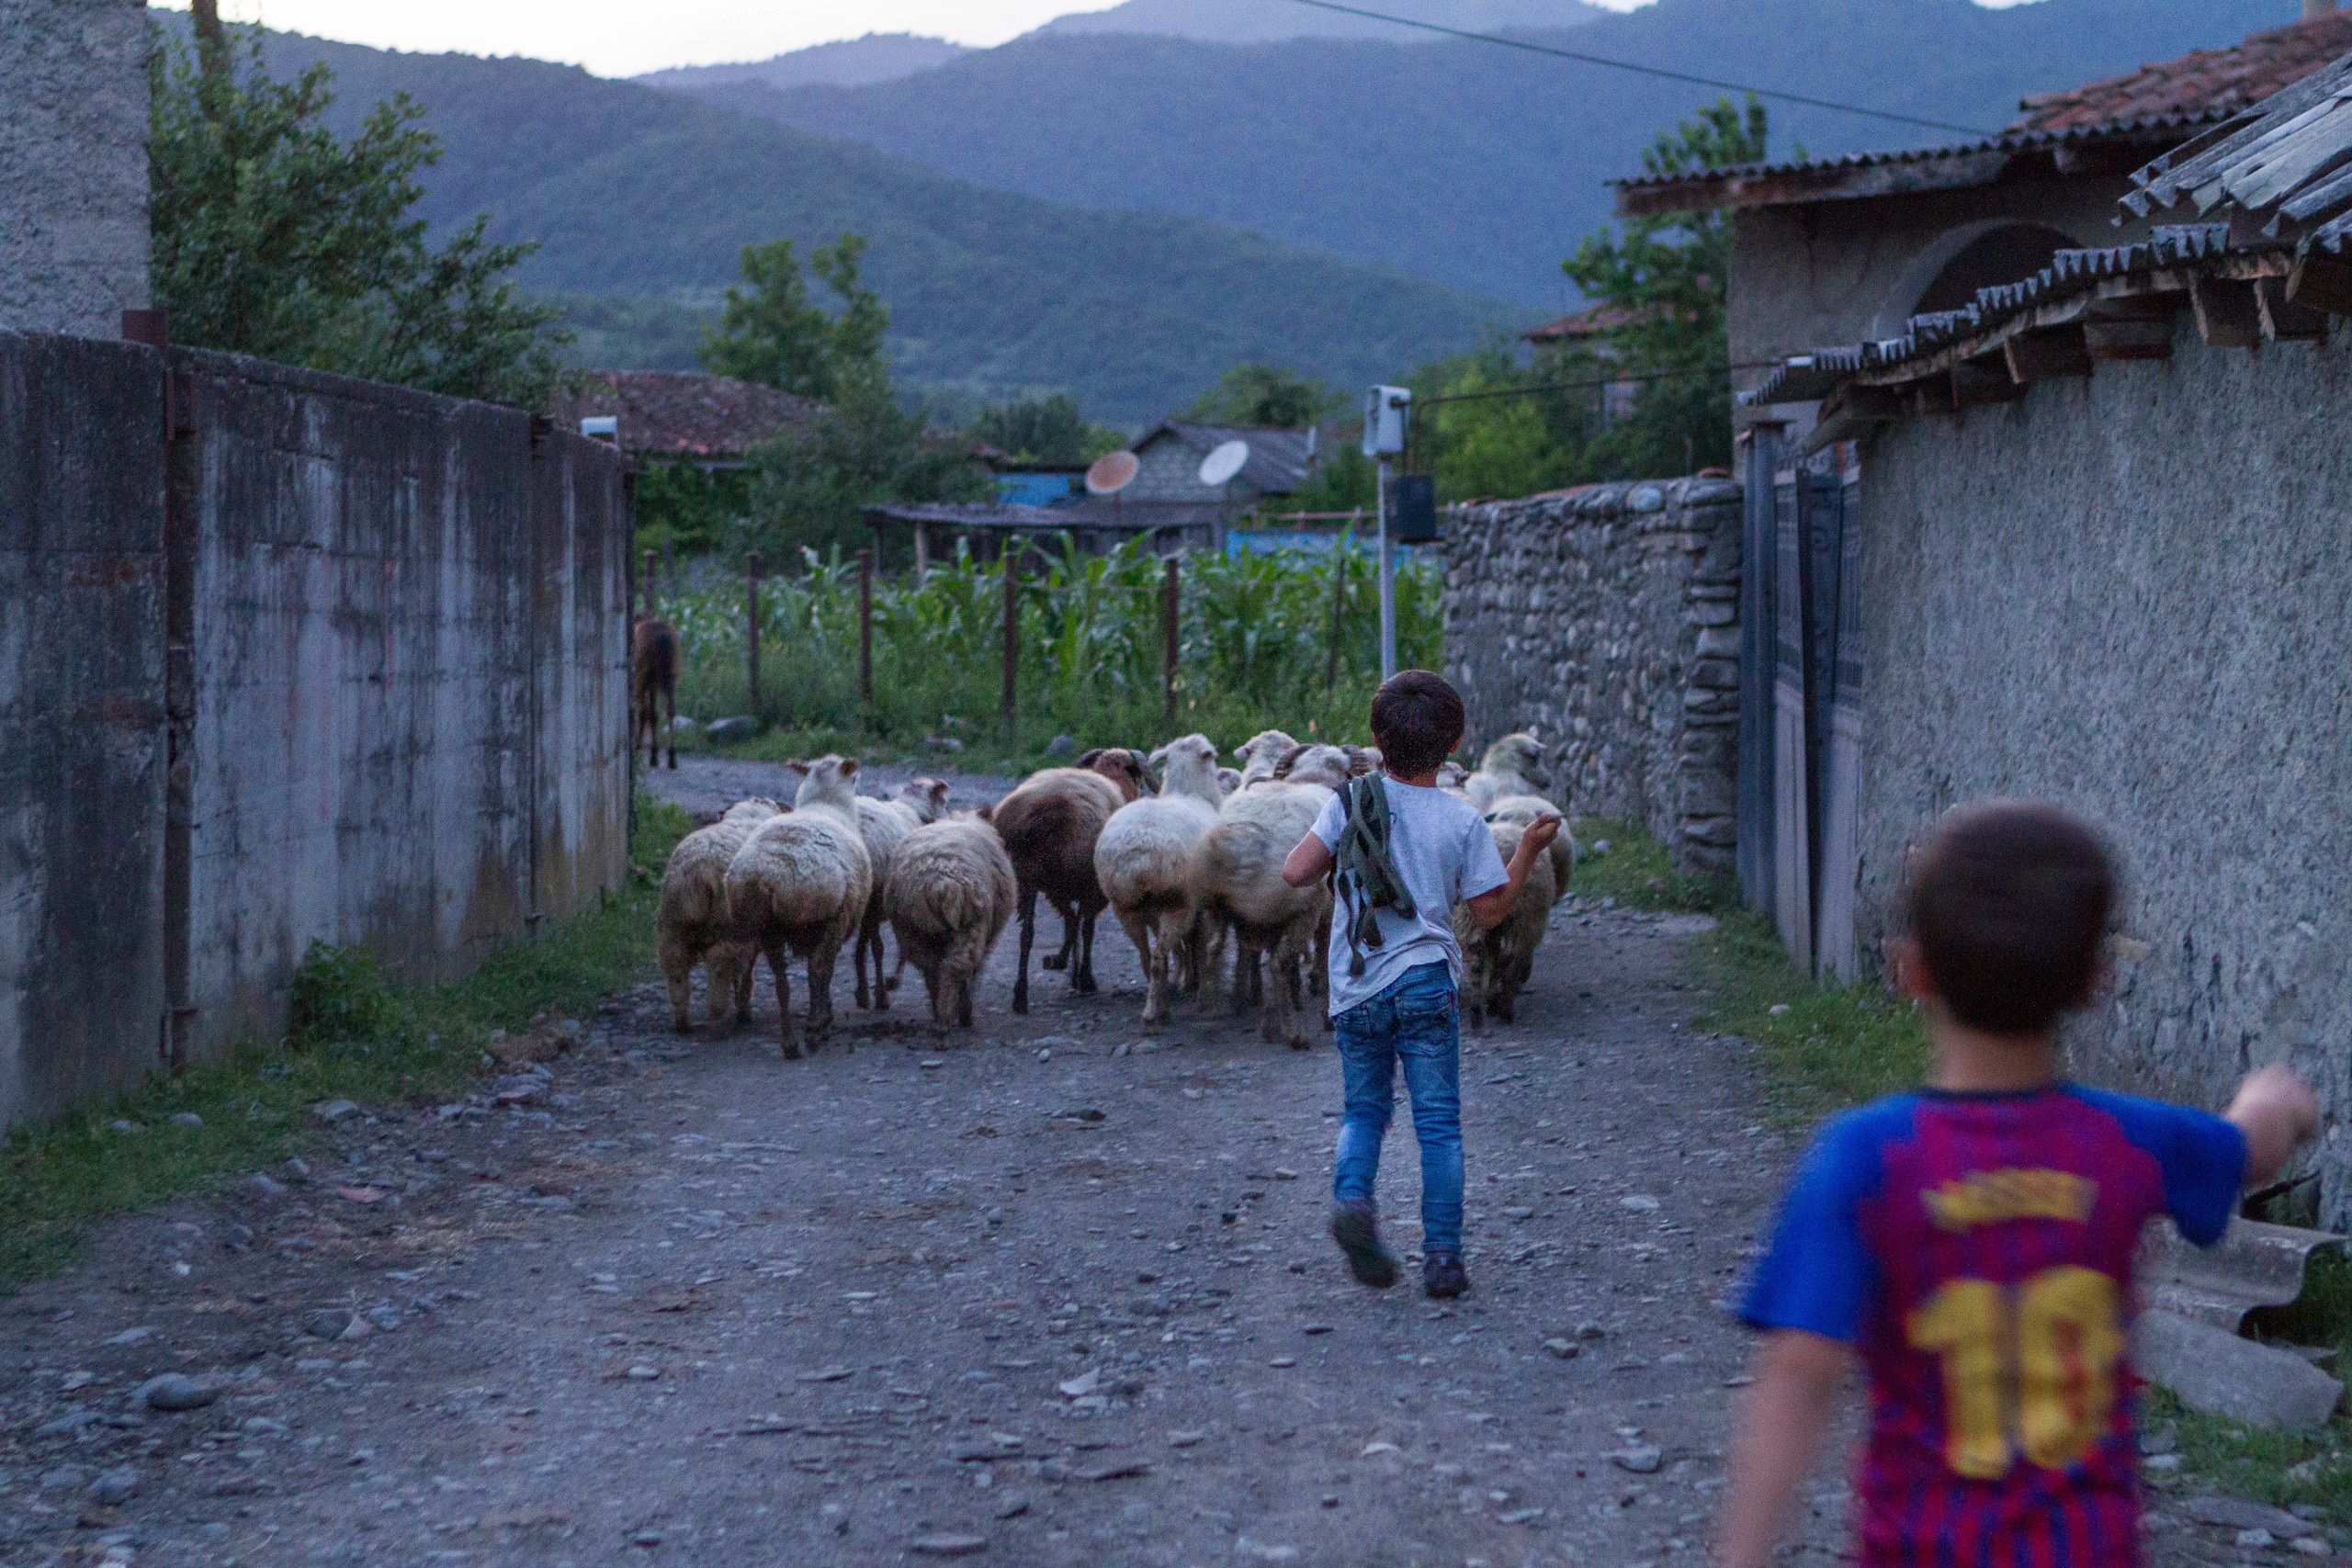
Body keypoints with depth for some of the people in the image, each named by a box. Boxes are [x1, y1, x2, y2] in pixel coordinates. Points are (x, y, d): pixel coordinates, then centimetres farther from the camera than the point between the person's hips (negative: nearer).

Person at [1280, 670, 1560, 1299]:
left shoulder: (1352, 800, -3)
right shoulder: (1463, 821, -3)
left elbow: (1295, 873, -7)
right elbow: (1490, 910, 3)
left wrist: (1326, 842, 13)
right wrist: (1528, 850, 13)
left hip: (1355, 988, 1)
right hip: (1425, 981, -1)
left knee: (1364, 1109, 17)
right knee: (1438, 1123, 4)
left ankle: (1351, 1195, -11)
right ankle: (1442, 1255, 0)